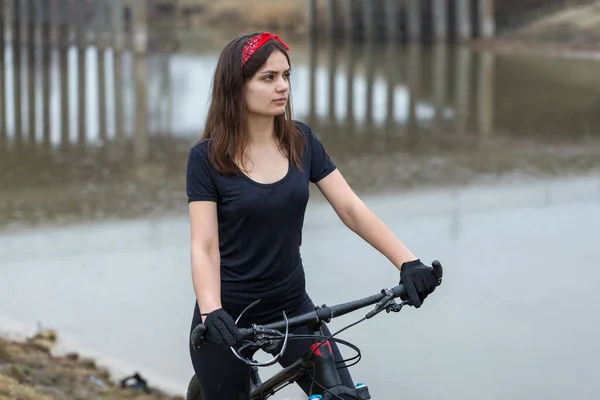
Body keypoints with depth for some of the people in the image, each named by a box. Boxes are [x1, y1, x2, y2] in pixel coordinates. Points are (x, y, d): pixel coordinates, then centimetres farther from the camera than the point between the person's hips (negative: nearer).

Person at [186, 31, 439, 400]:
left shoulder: (301, 141, -1)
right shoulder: (207, 158, -13)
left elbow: (351, 209, -6)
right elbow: (204, 247, -19)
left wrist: (408, 262, -19)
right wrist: (212, 312, -36)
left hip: (292, 307, 3)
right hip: (230, 316, -3)